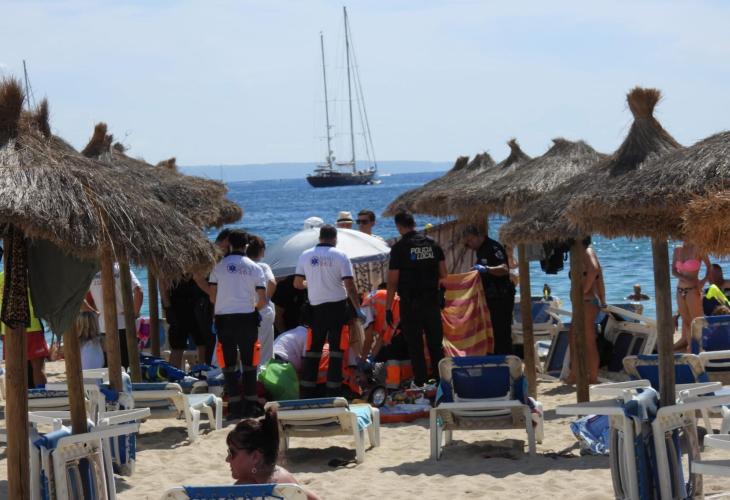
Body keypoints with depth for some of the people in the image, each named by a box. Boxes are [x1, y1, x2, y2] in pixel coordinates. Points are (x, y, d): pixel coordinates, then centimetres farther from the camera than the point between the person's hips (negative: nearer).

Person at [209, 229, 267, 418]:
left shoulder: (219, 266, 0)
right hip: (247, 318, 0)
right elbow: (263, 299, -1)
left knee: (229, 363, 4)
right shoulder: (254, 268, 1)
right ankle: (250, 404, 6)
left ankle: (234, 404, 1)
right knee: (249, 362, 7)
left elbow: (212, 294, 2)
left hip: (224, 318, 0)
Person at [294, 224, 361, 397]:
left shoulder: (305, 255, 3)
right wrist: (358, 308, -1)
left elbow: (297, 284, 5)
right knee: (336, 350, 2)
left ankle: (306, 393, 7)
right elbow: (350, 286, -9)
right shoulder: (340, 256, -4)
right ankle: (333, 391, 0)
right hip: (338, 306, -3)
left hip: (316, 308, 3)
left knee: (312, 350, 8)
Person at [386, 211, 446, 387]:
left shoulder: (399, 247, -9)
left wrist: (388, 308, -6)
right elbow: (443, 275, 8)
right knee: (435, 343, 11)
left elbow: (393, 281, -10)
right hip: (432, 300, 4)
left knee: (415, 346, 2)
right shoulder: (432, 244, 5)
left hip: (410, 303, -4)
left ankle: (420, 382, 2)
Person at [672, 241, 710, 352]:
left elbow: (709, 267, 1)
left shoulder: (697, 249, -8)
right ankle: (685, 340, 23)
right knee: (685, 319, 14)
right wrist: (684, 278, -14)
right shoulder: (677, 250, 6)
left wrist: (704, 281, -14)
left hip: (693, 289, -5)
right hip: (680, 289, 5)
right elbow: (673, 271, 4)